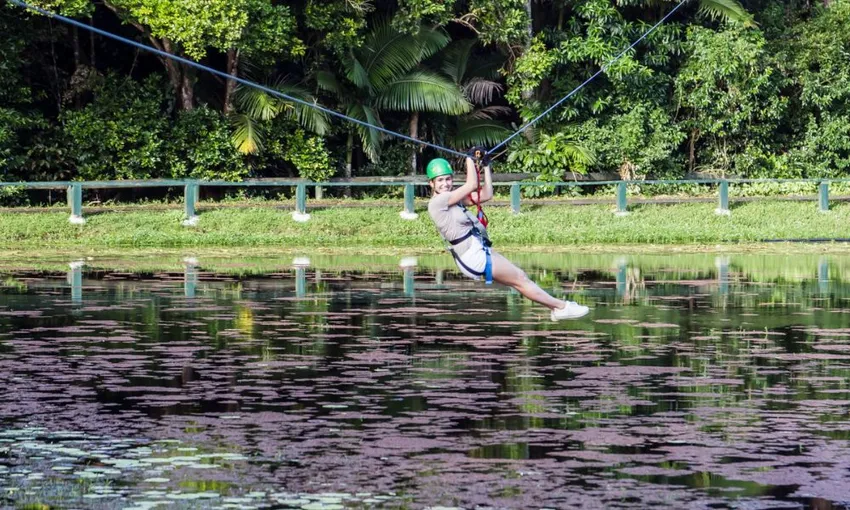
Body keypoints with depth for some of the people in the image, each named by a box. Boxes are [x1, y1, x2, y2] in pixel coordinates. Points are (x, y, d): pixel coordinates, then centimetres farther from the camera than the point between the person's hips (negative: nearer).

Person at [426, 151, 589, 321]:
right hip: (473, 256, -9)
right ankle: (561, 306, 5)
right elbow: (471, 185, -18)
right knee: (520, 279, -2)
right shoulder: (436, 203, -15)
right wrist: (469, 158, -7)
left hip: (480, 251, 9)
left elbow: (485, 195, 12)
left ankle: (556, 307, 21)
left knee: (520, 277, 13)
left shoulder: (451, 198, 13)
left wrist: (486, 165, 10)